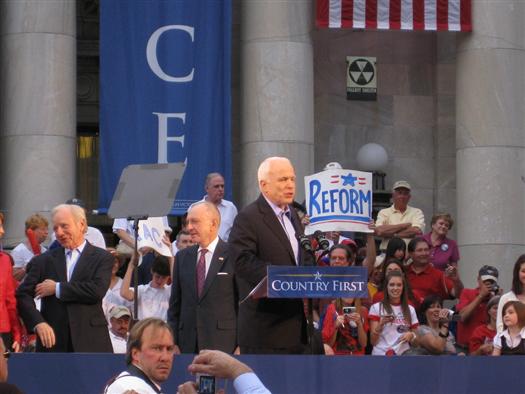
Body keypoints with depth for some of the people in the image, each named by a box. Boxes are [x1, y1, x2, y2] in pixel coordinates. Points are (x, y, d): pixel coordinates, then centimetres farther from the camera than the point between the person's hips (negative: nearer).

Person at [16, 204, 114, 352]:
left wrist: (57, 288, -6)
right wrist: (38, 323, -14)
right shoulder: (44, 260, 12)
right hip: (52, 341, 2)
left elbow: (97, 290, -11)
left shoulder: (102, 258, 5)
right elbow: (23, 295, 4)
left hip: (90, 342, -2)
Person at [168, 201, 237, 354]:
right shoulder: (183, 257, 14)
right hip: (188, 344, 4)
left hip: (223, 343, -4)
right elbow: (175, 304, 15)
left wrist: (241, 345, -8)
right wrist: (173, 342, 7)